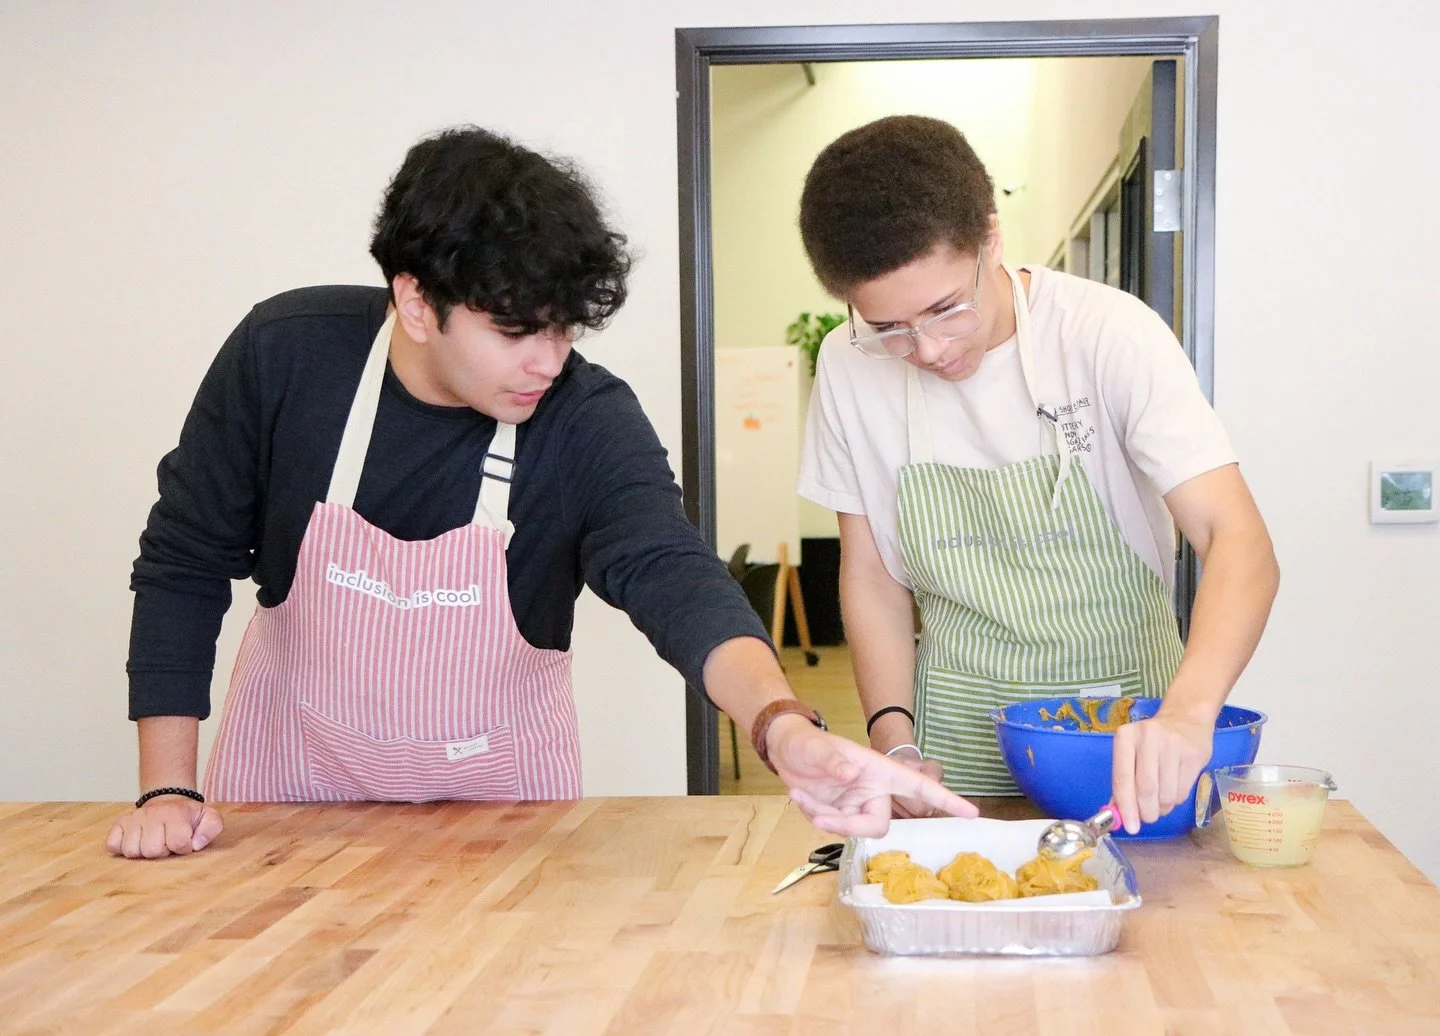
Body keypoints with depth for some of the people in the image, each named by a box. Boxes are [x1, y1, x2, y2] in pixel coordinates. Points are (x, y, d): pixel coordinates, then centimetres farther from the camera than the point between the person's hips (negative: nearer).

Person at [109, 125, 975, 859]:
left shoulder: (591, 421, -23)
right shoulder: (284, 356, -20)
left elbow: (673, 578, -38)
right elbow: (186, 564, -11)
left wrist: (784, 727, -58)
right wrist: (170, 791, -15)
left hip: (498, 788, 0)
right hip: (295, 770, 1)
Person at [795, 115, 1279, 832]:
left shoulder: (1108, 333, -14)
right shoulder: (848, 367, -5)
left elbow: (1239, 544, -20)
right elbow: (872, 577, 5)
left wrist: (1188, 711, -37)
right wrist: (895, 740, -8)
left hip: (1126, 726, 0)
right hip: (961, 739, 0)